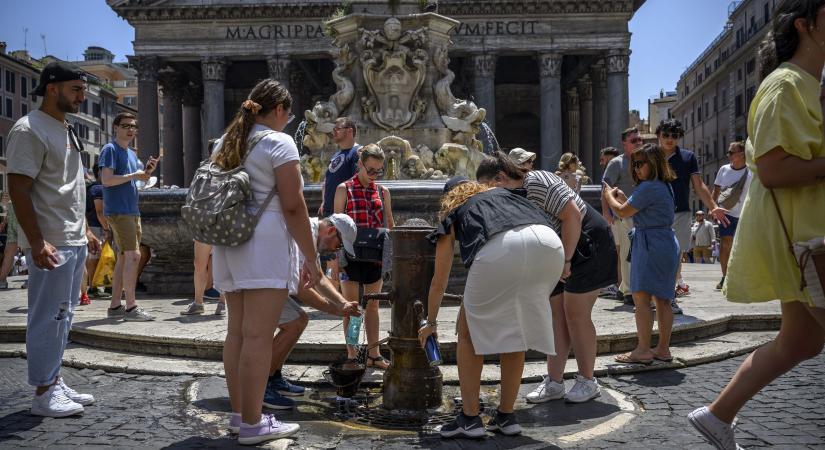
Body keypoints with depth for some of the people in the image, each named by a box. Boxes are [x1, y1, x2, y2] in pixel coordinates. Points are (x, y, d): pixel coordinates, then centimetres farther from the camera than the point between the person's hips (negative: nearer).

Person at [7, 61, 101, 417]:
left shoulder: (66, 130, 17)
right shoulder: (30, 129, -12)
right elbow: (18, 188, -17)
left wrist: (85, 229, 20)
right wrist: (37, 242, -22)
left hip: (75, 241, 9)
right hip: (51, 244, -9)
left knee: (63, 316, 15)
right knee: (47, 318, -2)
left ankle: (55, 382, 25)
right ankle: (43, 394, 8)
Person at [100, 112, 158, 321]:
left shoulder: (132, 154, 20)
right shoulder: (110, 149, -7)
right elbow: (107, 180, -17)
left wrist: (148, 170, 5)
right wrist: (134, 175, -12)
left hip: (132, 211, 9)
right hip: (118, 211, -9)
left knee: (124, 257, 9)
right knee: (133, 255, -14)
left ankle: (115, 306, 14)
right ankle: (130, 306, -11)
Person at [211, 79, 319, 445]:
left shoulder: (224, 143, 17)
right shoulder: (278, 143, -7)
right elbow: (293, 207, -12)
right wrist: (311, 257, -8)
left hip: (229, 243, 8)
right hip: (264, 244, -8)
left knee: (237, 331, 13)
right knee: (258, 335, -5)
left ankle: (239, 413, 21)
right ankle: (252, 424, 0)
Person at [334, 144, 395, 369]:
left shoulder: (383, 191, 9)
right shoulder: (344, 189, -1)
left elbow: (389, 224, 15)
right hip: (350, 255, -3)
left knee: (372, 306, 11)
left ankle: (374, 353, 19)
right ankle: (352, 355, 11)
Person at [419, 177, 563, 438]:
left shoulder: (452, 215, 31)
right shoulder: (503, 194, 41)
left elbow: (439, 282, 36)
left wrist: (430, 323, 48)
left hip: (500, 248, -4)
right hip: (549, 243, 4)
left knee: (469, 331, 17)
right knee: (516, 331, 23)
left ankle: (470, 419, 16)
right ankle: (505, 417, 27)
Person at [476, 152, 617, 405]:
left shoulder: (537, 182, -22)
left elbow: (572, 215, -26)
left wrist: (565, 260, -24)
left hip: (587, 243, -8)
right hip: (558, 253, 9)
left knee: (575, 314, -7)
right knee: (555, 314, 4)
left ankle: (587, 382, 6)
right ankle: (554, 383, 9)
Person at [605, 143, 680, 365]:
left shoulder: (648, 187, -14)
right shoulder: (664, 186, 16)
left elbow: (623, 212, -10)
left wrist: (610, 196, 7)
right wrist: (621, 197, 16)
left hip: (651, 244, -10)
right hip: (668, 244, 10)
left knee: (641, 297, -8)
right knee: (662, 299, 11)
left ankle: (643, 350, -7)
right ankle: (663, 348, 16)